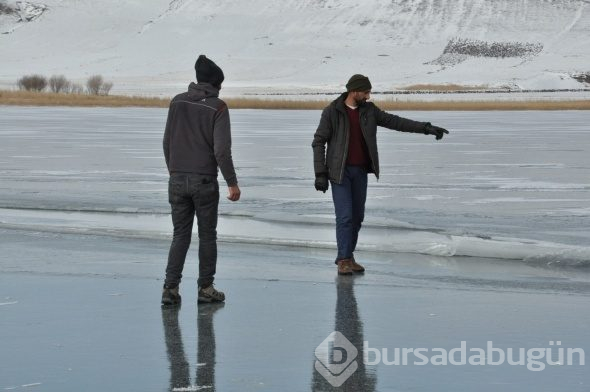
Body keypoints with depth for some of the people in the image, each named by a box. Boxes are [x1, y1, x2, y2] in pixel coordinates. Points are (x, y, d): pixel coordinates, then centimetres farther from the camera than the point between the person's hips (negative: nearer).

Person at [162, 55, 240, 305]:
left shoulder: (178, 102, 4)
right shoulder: (217, 107, -9)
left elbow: (167, 142, 8)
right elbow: (221, 150, -14)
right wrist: (232, 182, -8)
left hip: (178, 179, 4)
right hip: (205, 181, -4)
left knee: (180, 235, 9)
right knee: (207, 236, 9)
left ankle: (170, 288, 0)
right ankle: (206, 289, 12)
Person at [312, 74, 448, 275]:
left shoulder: (369, 110, 5)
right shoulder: (332, 112, -9)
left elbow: (396, 122, 3)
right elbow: (318, 142, -8)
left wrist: (426, 128, -4)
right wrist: (320, 174, -14)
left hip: (360, 172, 5)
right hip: (340, 172, -5)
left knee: (357, 216, 8)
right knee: (345, 216, -11)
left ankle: (348, 257, 18)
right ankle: (344, 260, -6)